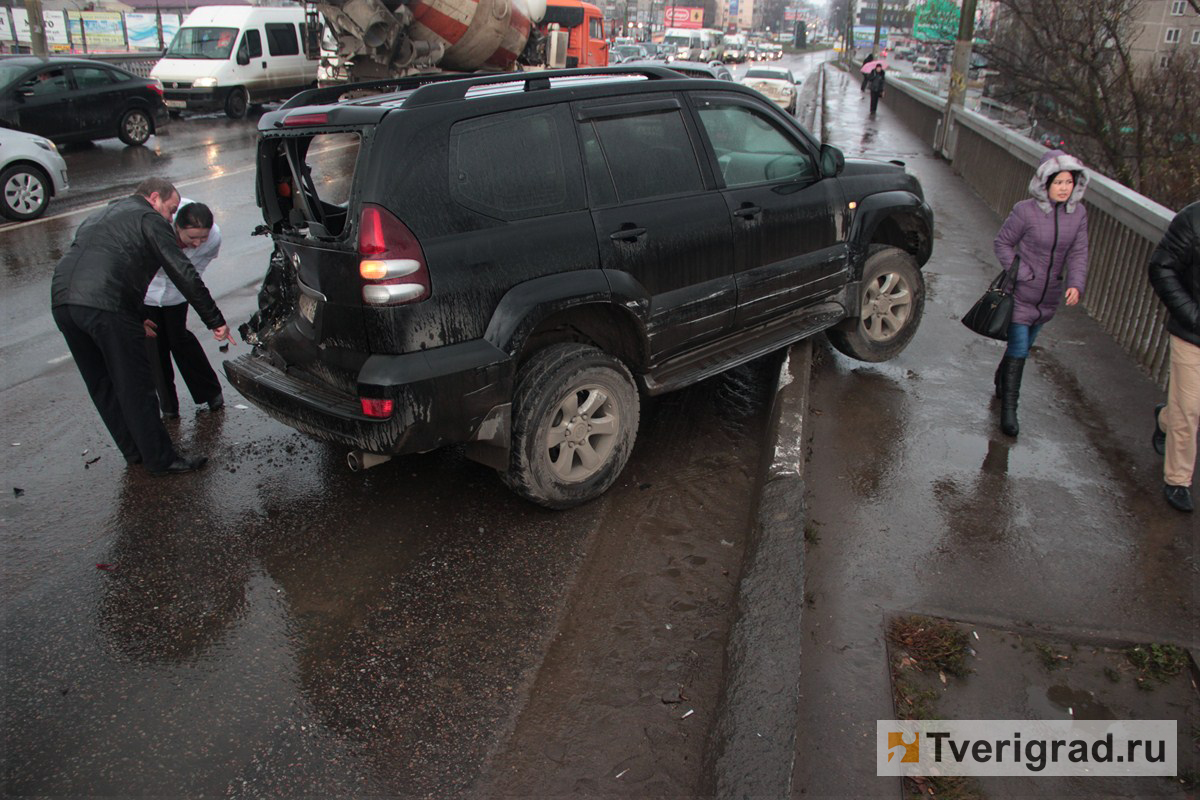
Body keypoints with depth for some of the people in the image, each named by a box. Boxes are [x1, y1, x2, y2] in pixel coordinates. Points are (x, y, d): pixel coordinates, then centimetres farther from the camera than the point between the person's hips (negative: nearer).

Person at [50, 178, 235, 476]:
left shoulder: (100, 215, 32)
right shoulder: (149, 219, 8)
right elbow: (184, 275, -1)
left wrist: (139, 319, 36)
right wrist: (215, 320, 1)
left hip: (60, 301, 8)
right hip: (106, 305, -8)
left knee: (103, 386, 18)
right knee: (135, 387, 1)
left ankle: (135, 451, 29)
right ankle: (161, 460, 9)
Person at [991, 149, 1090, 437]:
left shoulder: (1078, 213, -1)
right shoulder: (1026, 211, -15)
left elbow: (1078, 253, -1)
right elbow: (1002, 242, -5)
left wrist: (1076, 284, -16)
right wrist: (1016, 272, -15)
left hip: (1050, 296, 5)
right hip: (1021, 293, -5)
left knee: (1023, 346, 18)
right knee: (1018, 350, -7)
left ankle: (1002, 380, 44)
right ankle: (1008, 408, 1)